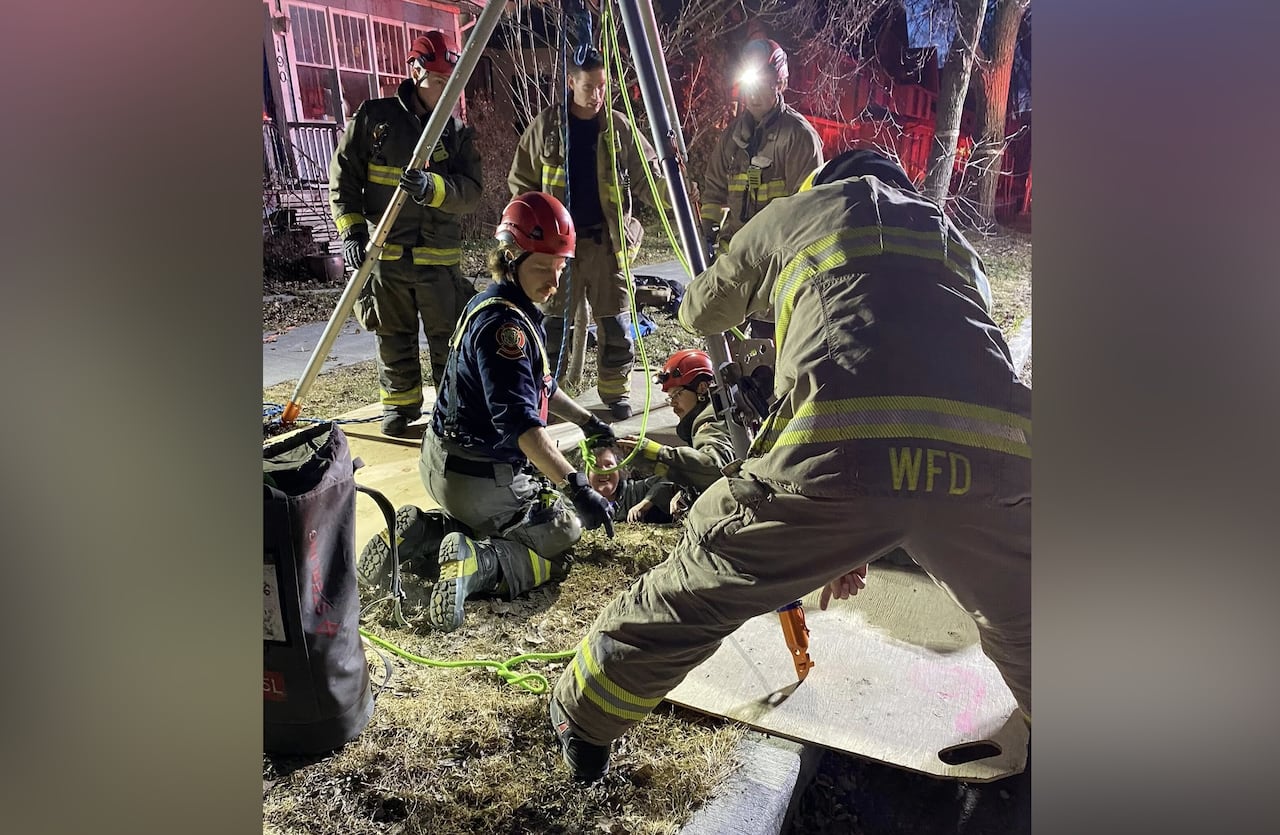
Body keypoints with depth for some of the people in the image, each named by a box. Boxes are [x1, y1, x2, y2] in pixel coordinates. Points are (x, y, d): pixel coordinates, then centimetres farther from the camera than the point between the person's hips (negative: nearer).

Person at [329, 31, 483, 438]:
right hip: (384, 254, 0)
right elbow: (343, 177, 4)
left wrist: (432, 187, -26)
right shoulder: (374, 116, 1)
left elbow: (471, 193, -7)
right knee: (395, 342, 10)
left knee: (449, 343, 4)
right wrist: (351, 231, -6)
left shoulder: (458, 132, 4)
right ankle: (400, 413, 25)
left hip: (440, 258, 0)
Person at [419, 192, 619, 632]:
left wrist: (588, 421, 22)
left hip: (448, 461, 9)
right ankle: (474, 562, -17)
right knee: (564, 534, 5)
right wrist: (577, 487, -35)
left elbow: (538, 384, 22)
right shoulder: (504, 322, -24)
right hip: (478, 477, -9)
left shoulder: (515, 308, 8)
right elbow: (519, 422, -33)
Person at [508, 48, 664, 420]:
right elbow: (521, 181, 7)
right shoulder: (545, 125, 3)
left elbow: (645, 177, 7)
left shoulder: (619, 127, 5)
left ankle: (615, 391, 17)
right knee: (553, 321, 4)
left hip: (607, 239, 1)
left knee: (615, 323, 2)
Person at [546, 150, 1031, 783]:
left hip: (835, 451, -3)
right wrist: (858, 542, 40)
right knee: (1020, 626, 33)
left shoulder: (792, 214, 26)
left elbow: (701, 313, 40)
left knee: (691, 591, 20)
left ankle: (582, 717, 40)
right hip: (995, 455, 4)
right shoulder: (952, 236, 37)